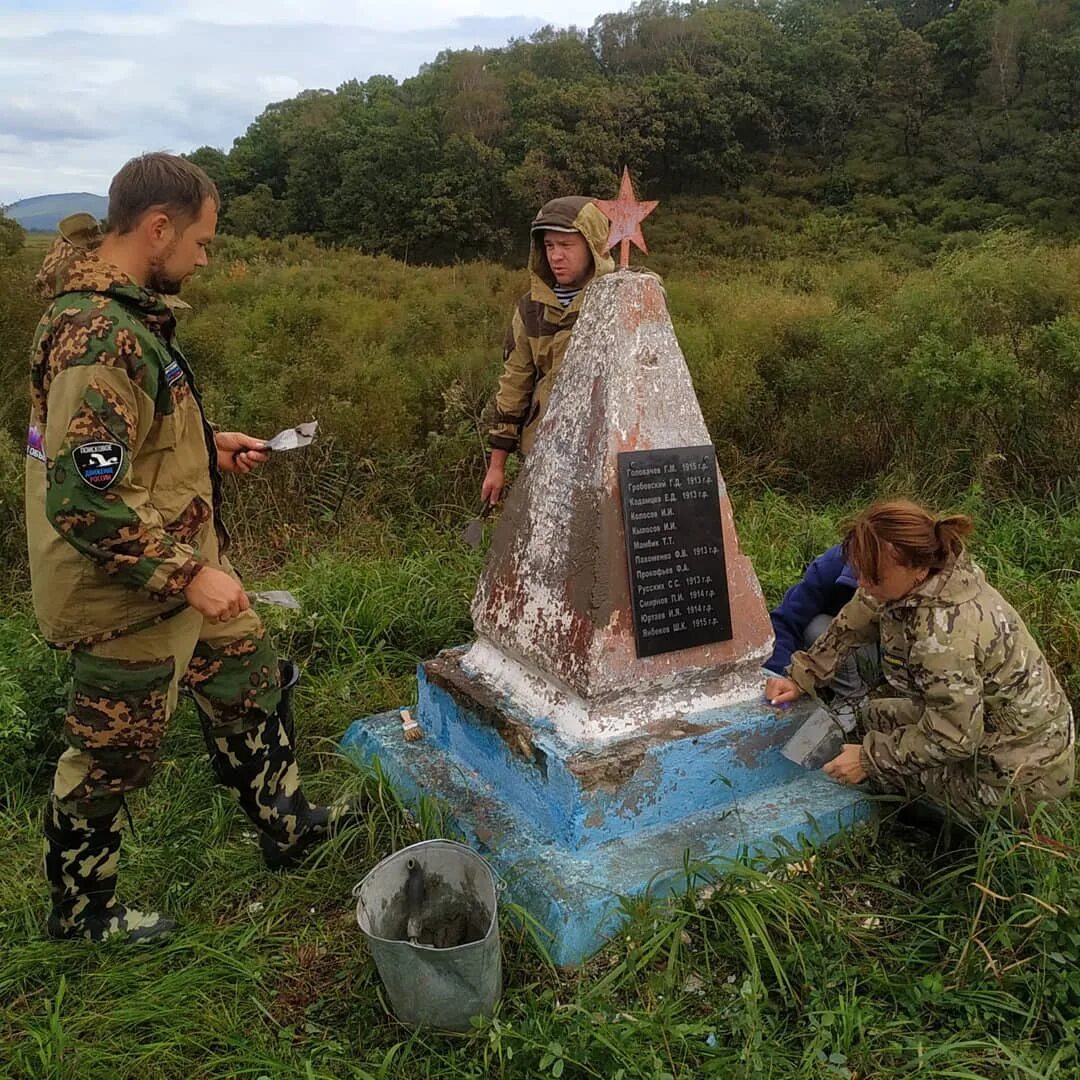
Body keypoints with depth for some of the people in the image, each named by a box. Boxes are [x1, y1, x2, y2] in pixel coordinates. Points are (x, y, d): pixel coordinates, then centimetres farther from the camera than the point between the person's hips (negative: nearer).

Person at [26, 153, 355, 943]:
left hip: (180, 557, 10)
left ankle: (285, 825, 42)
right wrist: (188, 575, -26)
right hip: (127, 591, -10)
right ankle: (82, 910, 35)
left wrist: (211, 446, 11)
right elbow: (85, 500, -30)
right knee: (114, 752, 10)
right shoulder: (100, 337, -28)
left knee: (245, 672, 22)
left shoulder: (120, 308, 5)